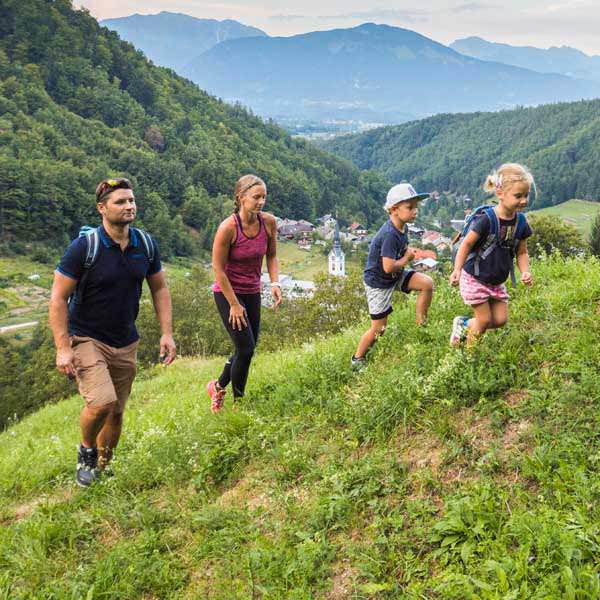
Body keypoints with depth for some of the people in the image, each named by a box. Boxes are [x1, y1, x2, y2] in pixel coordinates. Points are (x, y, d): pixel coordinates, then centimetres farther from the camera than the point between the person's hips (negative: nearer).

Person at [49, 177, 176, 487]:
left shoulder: (146, 245, -3)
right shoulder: (84, 247, -18)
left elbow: (159, 288, 9)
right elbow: (58, 299, -14)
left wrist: (166, 333, 1)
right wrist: (63, 348, -19)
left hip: (125, 342, 5)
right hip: (86, 338, -5)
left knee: (116, 411, 11)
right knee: (102, 401, -23)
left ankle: (101, 468, 35)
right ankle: (86, 450, 9)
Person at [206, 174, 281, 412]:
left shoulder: (269, 222, -8)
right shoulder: (228, 228, -23)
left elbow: (271, 255, 7)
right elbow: (219, 269, -17)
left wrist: (275, 282, -10)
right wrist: (234, 304, -15)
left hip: (252, 292, 6)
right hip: (227, 293, -6)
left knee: (247, 348, 12)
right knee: (245, 348, -7)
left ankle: (218, 386, 36)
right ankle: (238, 403, 14)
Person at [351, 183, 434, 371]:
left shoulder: (402, 227, -3)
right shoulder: (390, 235, -31)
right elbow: (388, 267, -33)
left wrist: (409, 251, -5)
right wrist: (407, 258, -16)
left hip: (396, 276, 8)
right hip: (378, 282, -8)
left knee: (427, 283, -11)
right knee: (379, 329, 2)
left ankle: (421, 324, 7)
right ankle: (357, 359, 24)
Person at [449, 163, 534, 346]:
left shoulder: (521, 222, -5)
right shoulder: (486, 219, -24)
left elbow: (521, 252, 4)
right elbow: (466, 244, -19)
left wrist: (525, 272, -14)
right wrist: (457, 270, -31)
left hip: (497, 282, 6)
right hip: (475, 278, -6)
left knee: (500, 320, 6)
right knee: (485, 320, 0)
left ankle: (464, 324, 28)